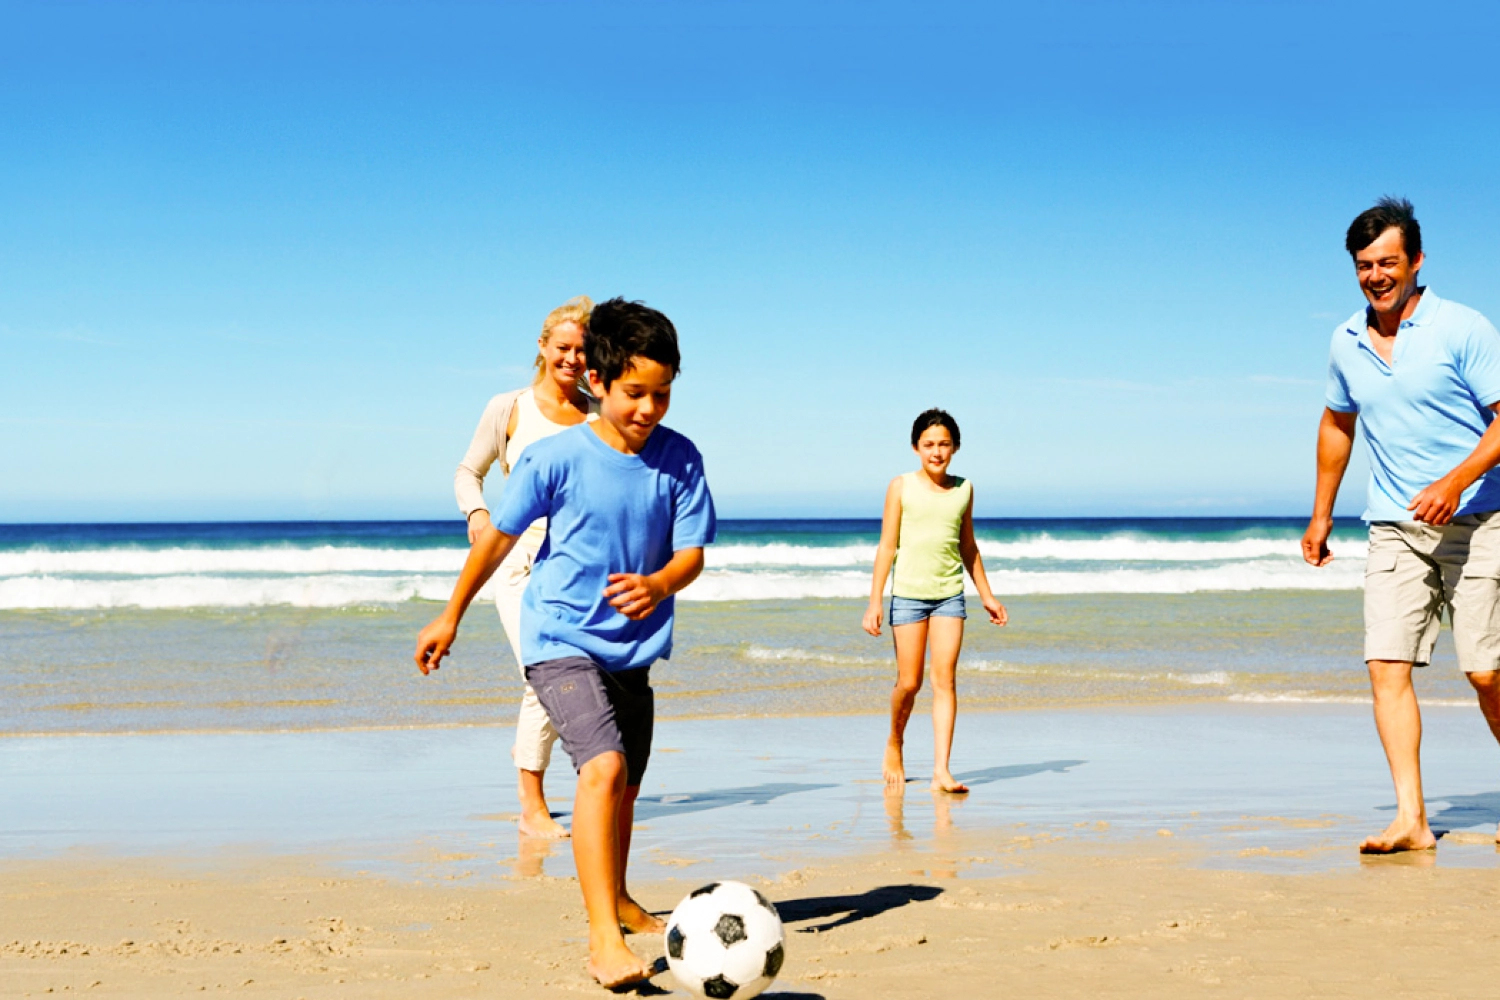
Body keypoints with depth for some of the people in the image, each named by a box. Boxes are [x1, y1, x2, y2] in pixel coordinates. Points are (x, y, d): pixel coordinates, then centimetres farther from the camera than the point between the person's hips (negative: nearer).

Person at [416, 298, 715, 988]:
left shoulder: (679, 459, -6)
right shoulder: (556, 458, -15)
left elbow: (692, 553, -6)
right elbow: (499, 537, -3)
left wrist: (657, 585, -29)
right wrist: (450, 616, 6)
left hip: (633, 645, 5)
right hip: (561, 638, -5)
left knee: (626, 784, 20)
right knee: (603, 767, -25)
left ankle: (615, 899, 46)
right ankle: (603, 937, -26)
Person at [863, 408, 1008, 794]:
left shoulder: (963, 489, 8)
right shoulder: (901, 487, 0)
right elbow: (887, 546, 0)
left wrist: (986, 595, 21)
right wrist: (875, 601, -5)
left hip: (950, 595, 2)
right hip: (908, 593, -2)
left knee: (945, 680, -7)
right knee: (909, 682, 0)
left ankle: (941, 771, -8)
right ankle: (895, 745, 28)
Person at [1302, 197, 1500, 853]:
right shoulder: (1346, 343, 9)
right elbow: (1337, 424, 25)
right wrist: (1321, 516, 25)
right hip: (1393, 529, 5)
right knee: (1387, 665, -9)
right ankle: (1410, 818, -9)